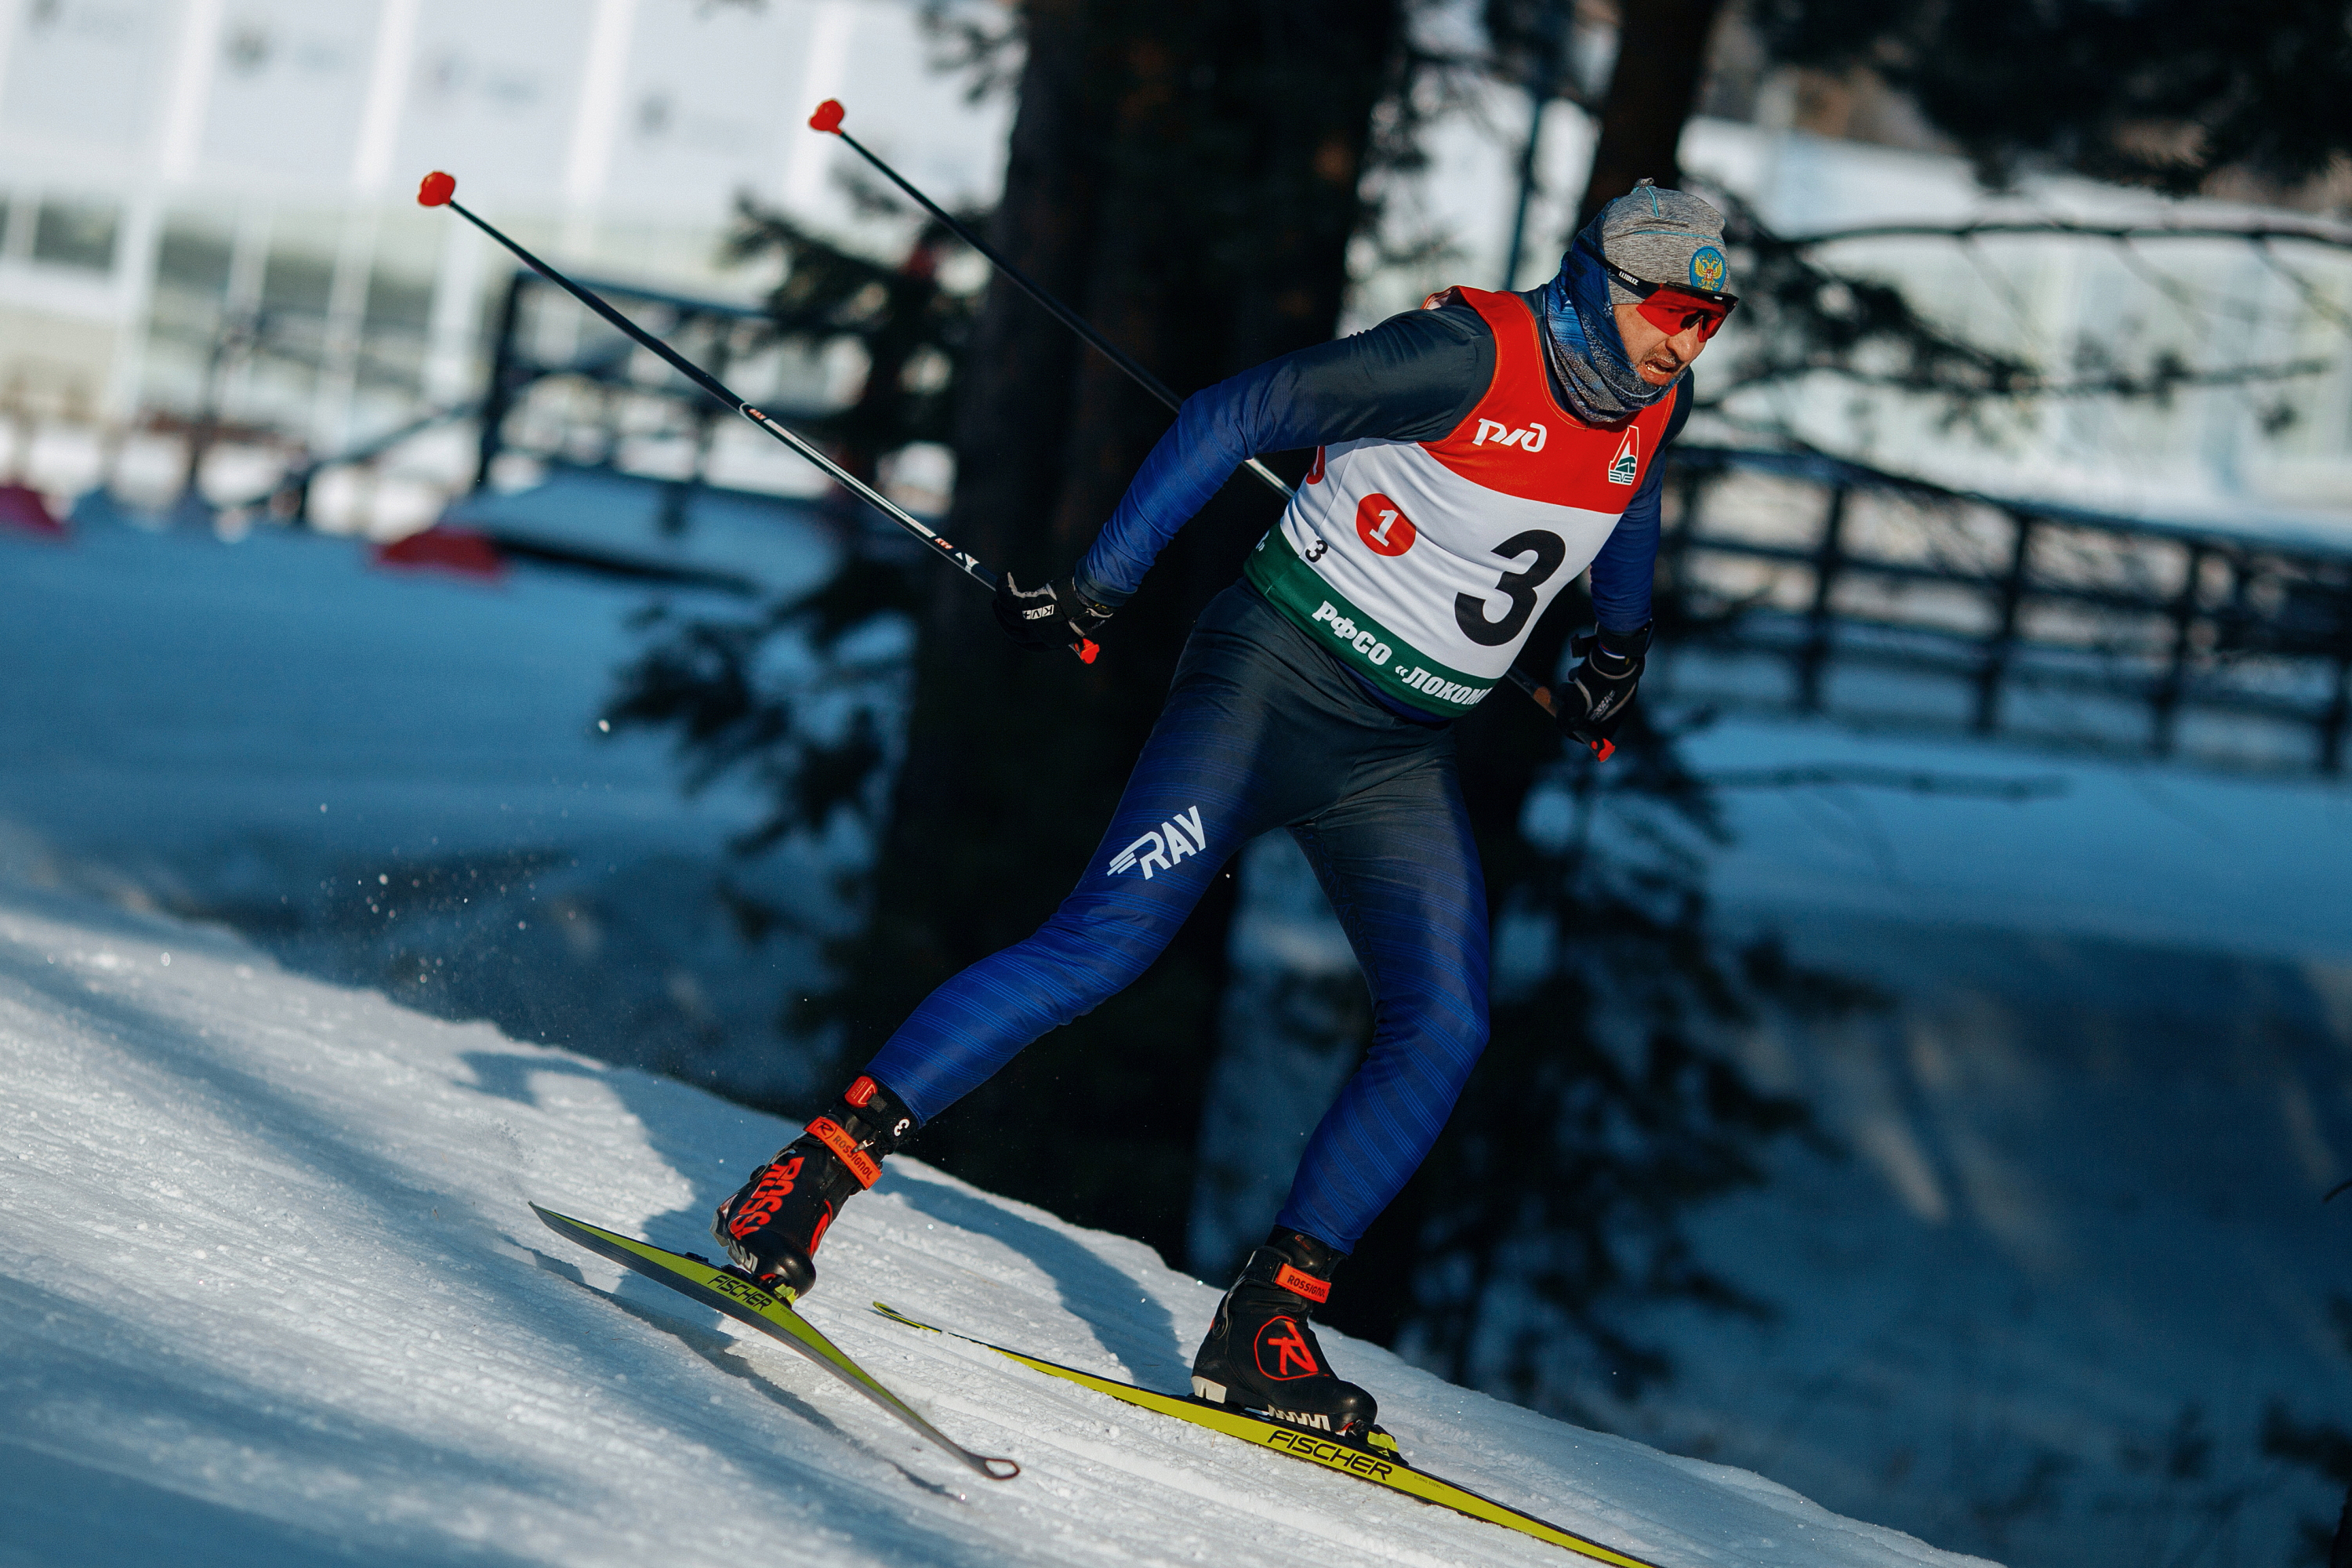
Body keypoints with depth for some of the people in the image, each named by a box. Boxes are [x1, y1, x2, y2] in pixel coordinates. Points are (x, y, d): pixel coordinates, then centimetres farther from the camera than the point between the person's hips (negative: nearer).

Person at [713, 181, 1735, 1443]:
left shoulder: (1653, 405, 1)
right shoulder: (1466, 357, -19)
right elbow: (1233, 416, -16)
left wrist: (1619, 652, 32)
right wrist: (1094, 588, -19)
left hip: (1399, 757, 7)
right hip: (1269, 681, -7)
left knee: (1443, 1030, -9)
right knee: (1107, 943, -18)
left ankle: (1264, 1325, -5)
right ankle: (816, 1169, -13)